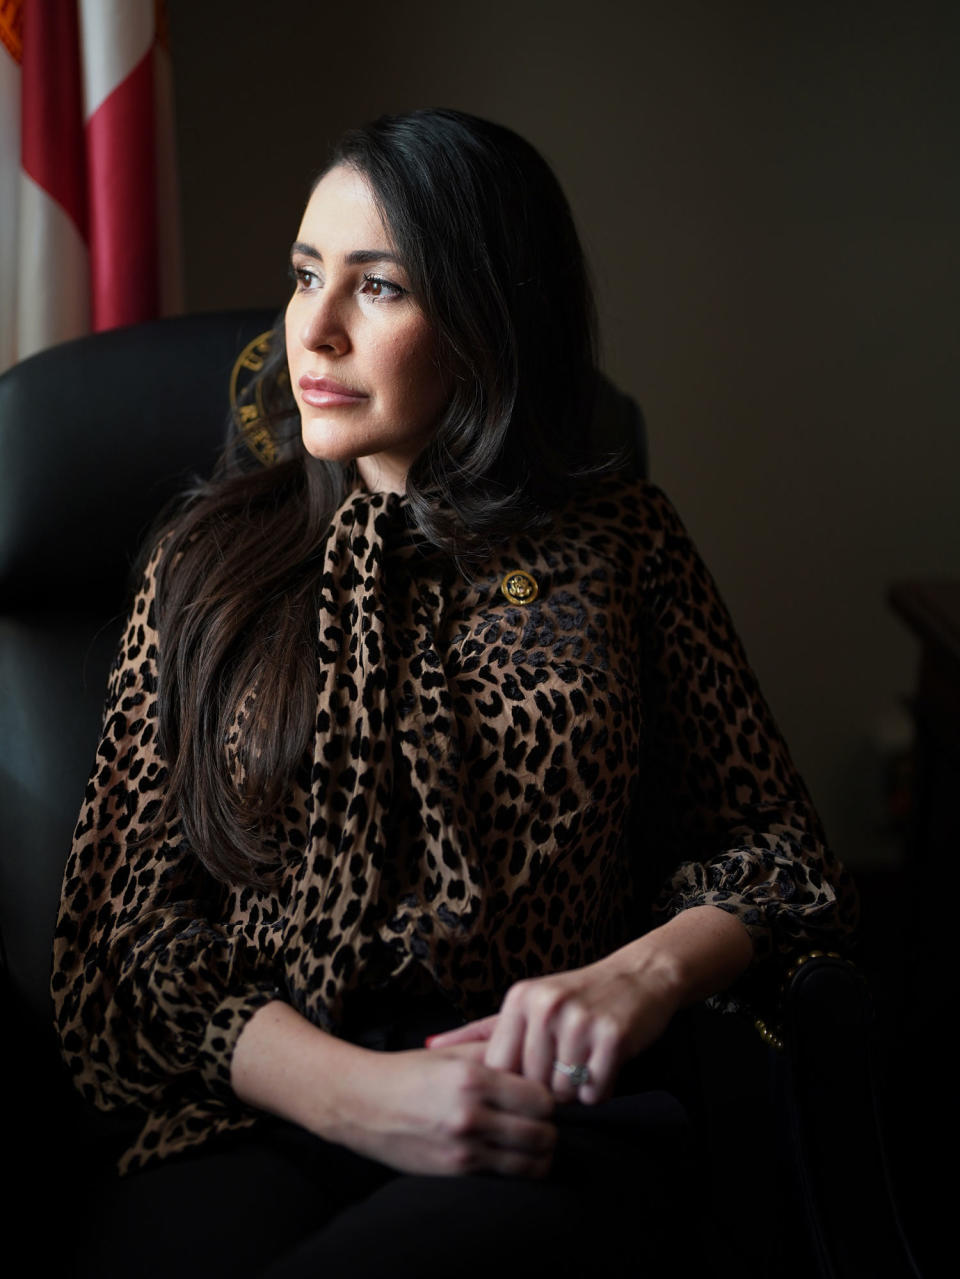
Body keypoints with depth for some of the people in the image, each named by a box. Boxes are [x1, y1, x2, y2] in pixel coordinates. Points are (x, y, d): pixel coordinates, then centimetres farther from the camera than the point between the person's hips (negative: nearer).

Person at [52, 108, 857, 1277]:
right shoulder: (211, 560, 11)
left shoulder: (620, 541, 10)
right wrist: (355, 1091, -12)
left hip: (539, 1137, -1)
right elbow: (138, 907, 5)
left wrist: (643, 976, -10)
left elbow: (771, 843, 13)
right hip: (259, 1122, 1)